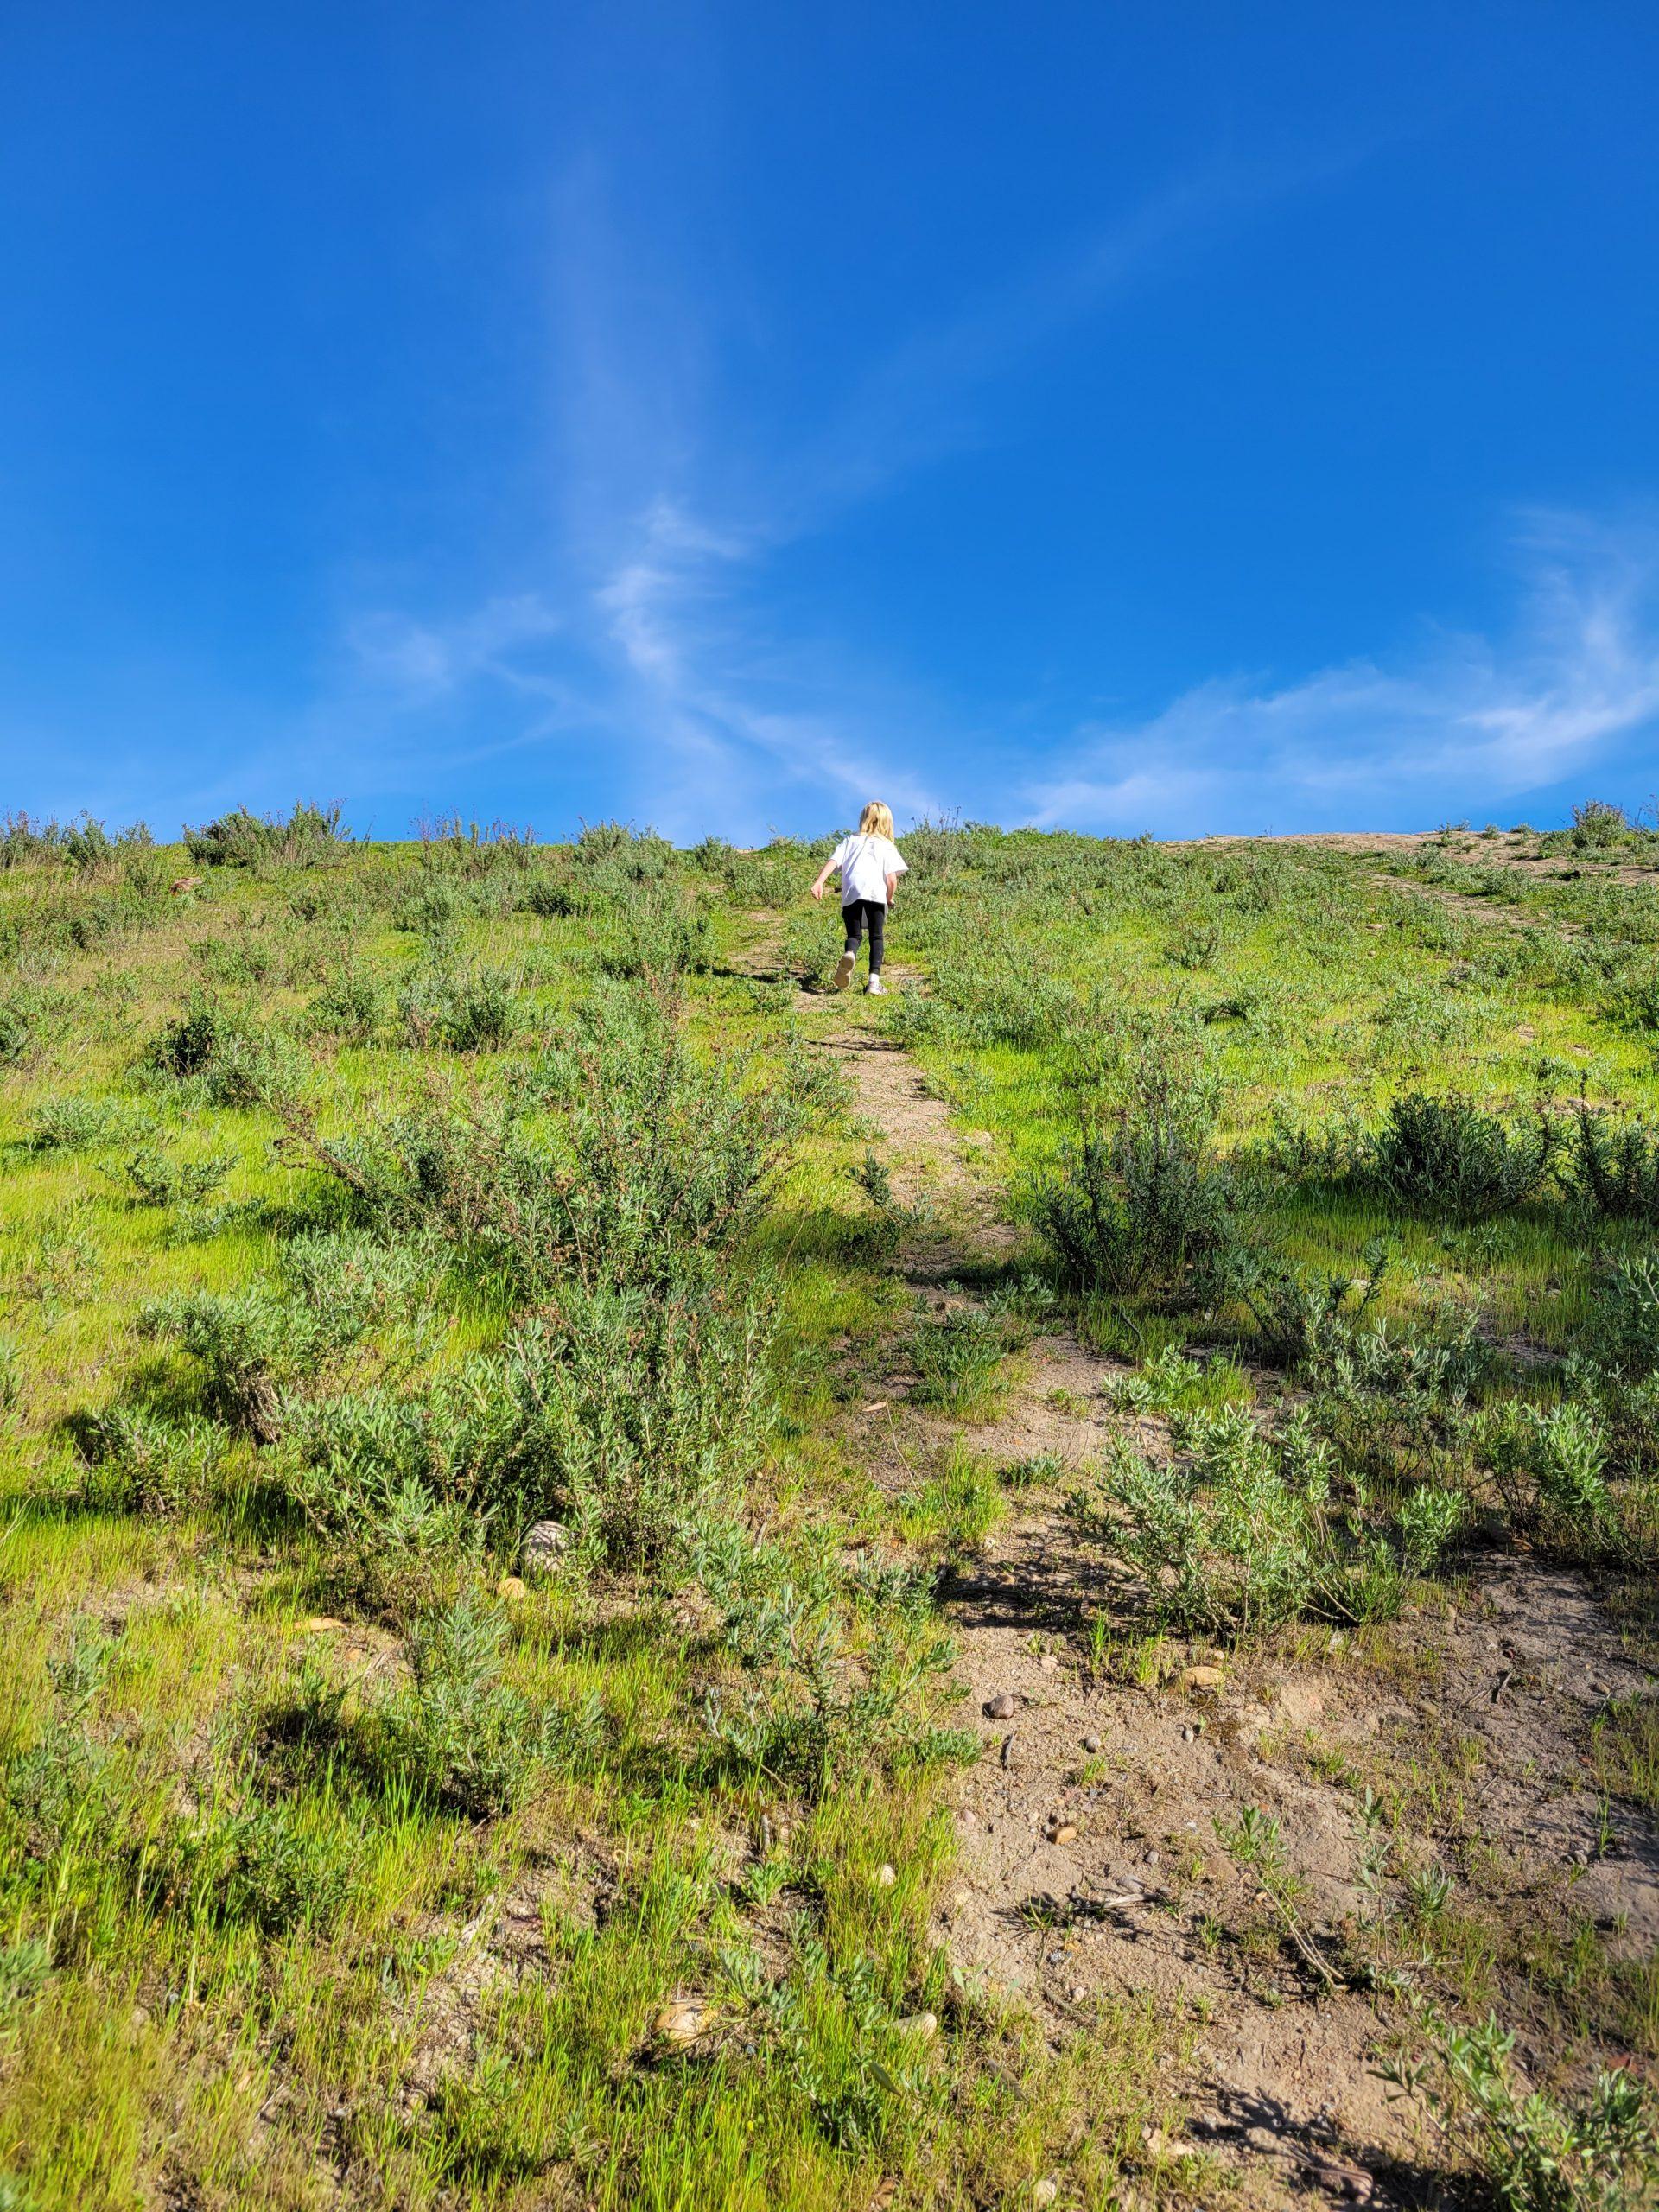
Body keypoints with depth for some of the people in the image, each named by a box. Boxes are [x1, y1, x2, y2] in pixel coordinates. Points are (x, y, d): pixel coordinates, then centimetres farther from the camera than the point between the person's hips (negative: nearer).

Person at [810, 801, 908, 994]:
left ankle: (850, 954, -26)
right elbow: (892, 879, 7)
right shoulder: (887, 846, 20)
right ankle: (874, 979, -5)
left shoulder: (850, 842, 26)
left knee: (854, 935, 10)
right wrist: (890, 898, 24)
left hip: (851, 893, 1)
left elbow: (833, 862, 8)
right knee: (877, 937, 10)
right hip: (876, 892, -1)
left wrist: (819, 882, -2)